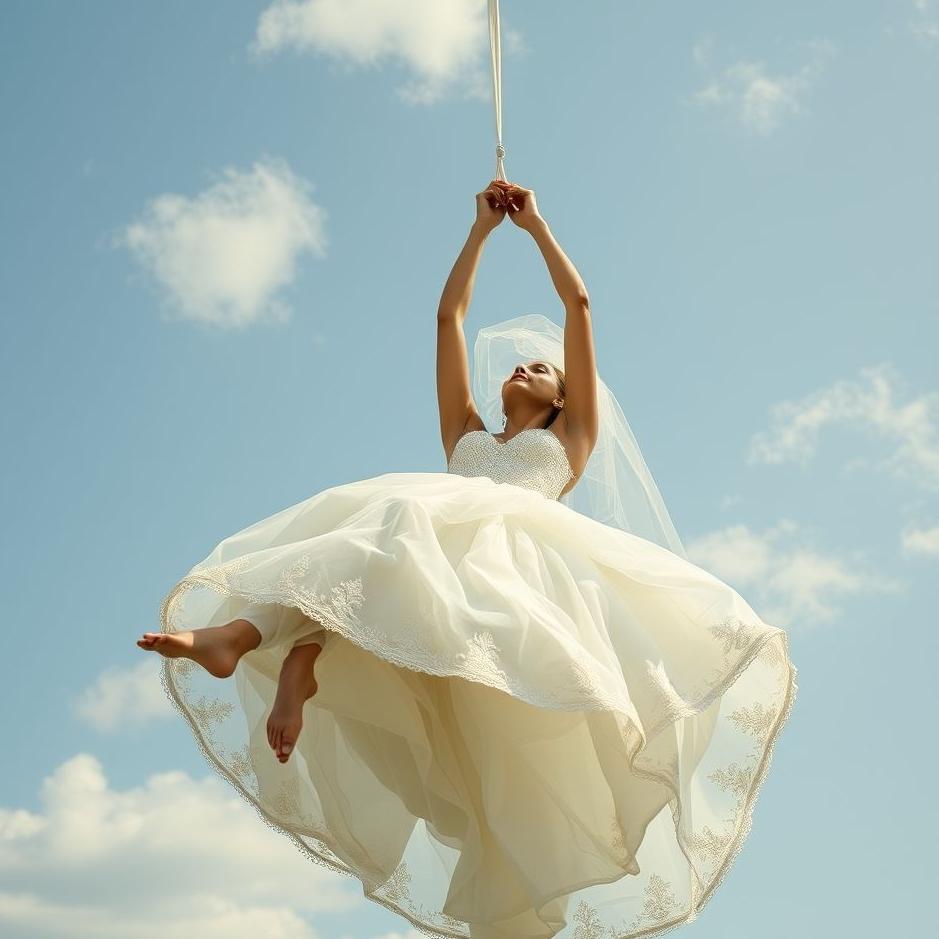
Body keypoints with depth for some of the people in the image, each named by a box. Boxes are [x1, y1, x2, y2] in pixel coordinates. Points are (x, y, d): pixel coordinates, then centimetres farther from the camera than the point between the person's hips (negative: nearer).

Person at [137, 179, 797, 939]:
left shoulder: (571, 437, 34)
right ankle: (297, 669, -56)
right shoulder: (468, 438, 42)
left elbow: (579, 304, 33)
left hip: (513, 548, -3)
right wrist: (484, 226, 47)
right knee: (371, 537, -31)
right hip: (432, 537, 4)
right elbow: (450, 314, 43)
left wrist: (535, 223, 41)